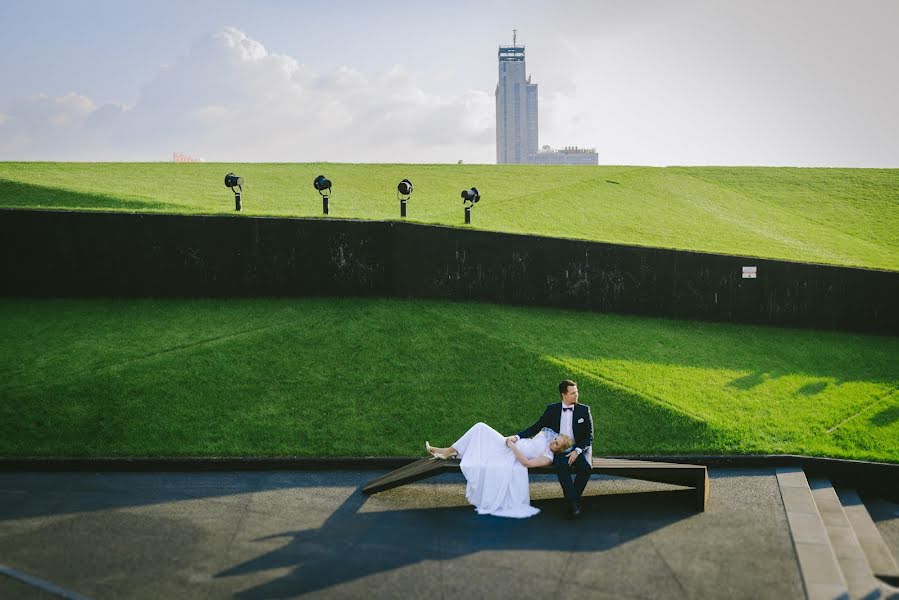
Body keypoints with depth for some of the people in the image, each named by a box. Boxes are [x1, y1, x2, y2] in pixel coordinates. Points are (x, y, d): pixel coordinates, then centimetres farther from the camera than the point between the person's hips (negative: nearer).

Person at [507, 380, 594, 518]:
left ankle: (574, 499, -14)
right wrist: (517, 436, -10)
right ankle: (573, 501, -30)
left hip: (579, 449, 0)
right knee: (561, 466, -34)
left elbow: (589, 436, 0)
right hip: (559, 450, 0)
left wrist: (577, 451, -16)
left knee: (586, 467, -32)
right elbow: (536, 427, 4)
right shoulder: (552, 409, 5)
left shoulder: (584, 410, 3)